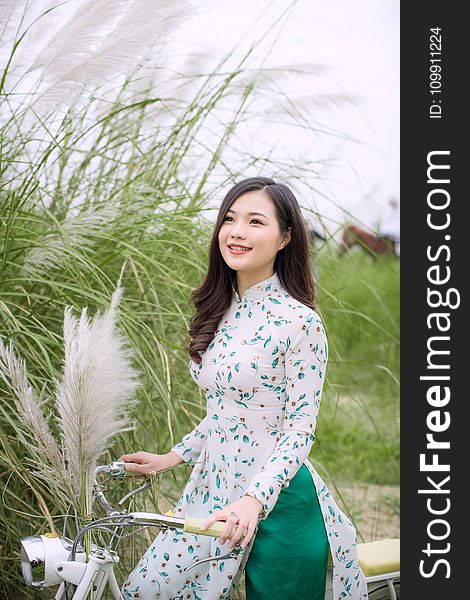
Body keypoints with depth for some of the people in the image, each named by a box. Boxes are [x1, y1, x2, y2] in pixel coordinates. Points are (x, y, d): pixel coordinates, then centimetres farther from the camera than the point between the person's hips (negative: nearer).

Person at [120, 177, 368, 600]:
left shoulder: (299, 322, -14)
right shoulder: (222, 312, 8)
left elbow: (301, 429, -16)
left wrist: (253, 499, -28)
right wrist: (170, 458, 16)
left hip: (274, 500, -7)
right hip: (213, 490, 7)